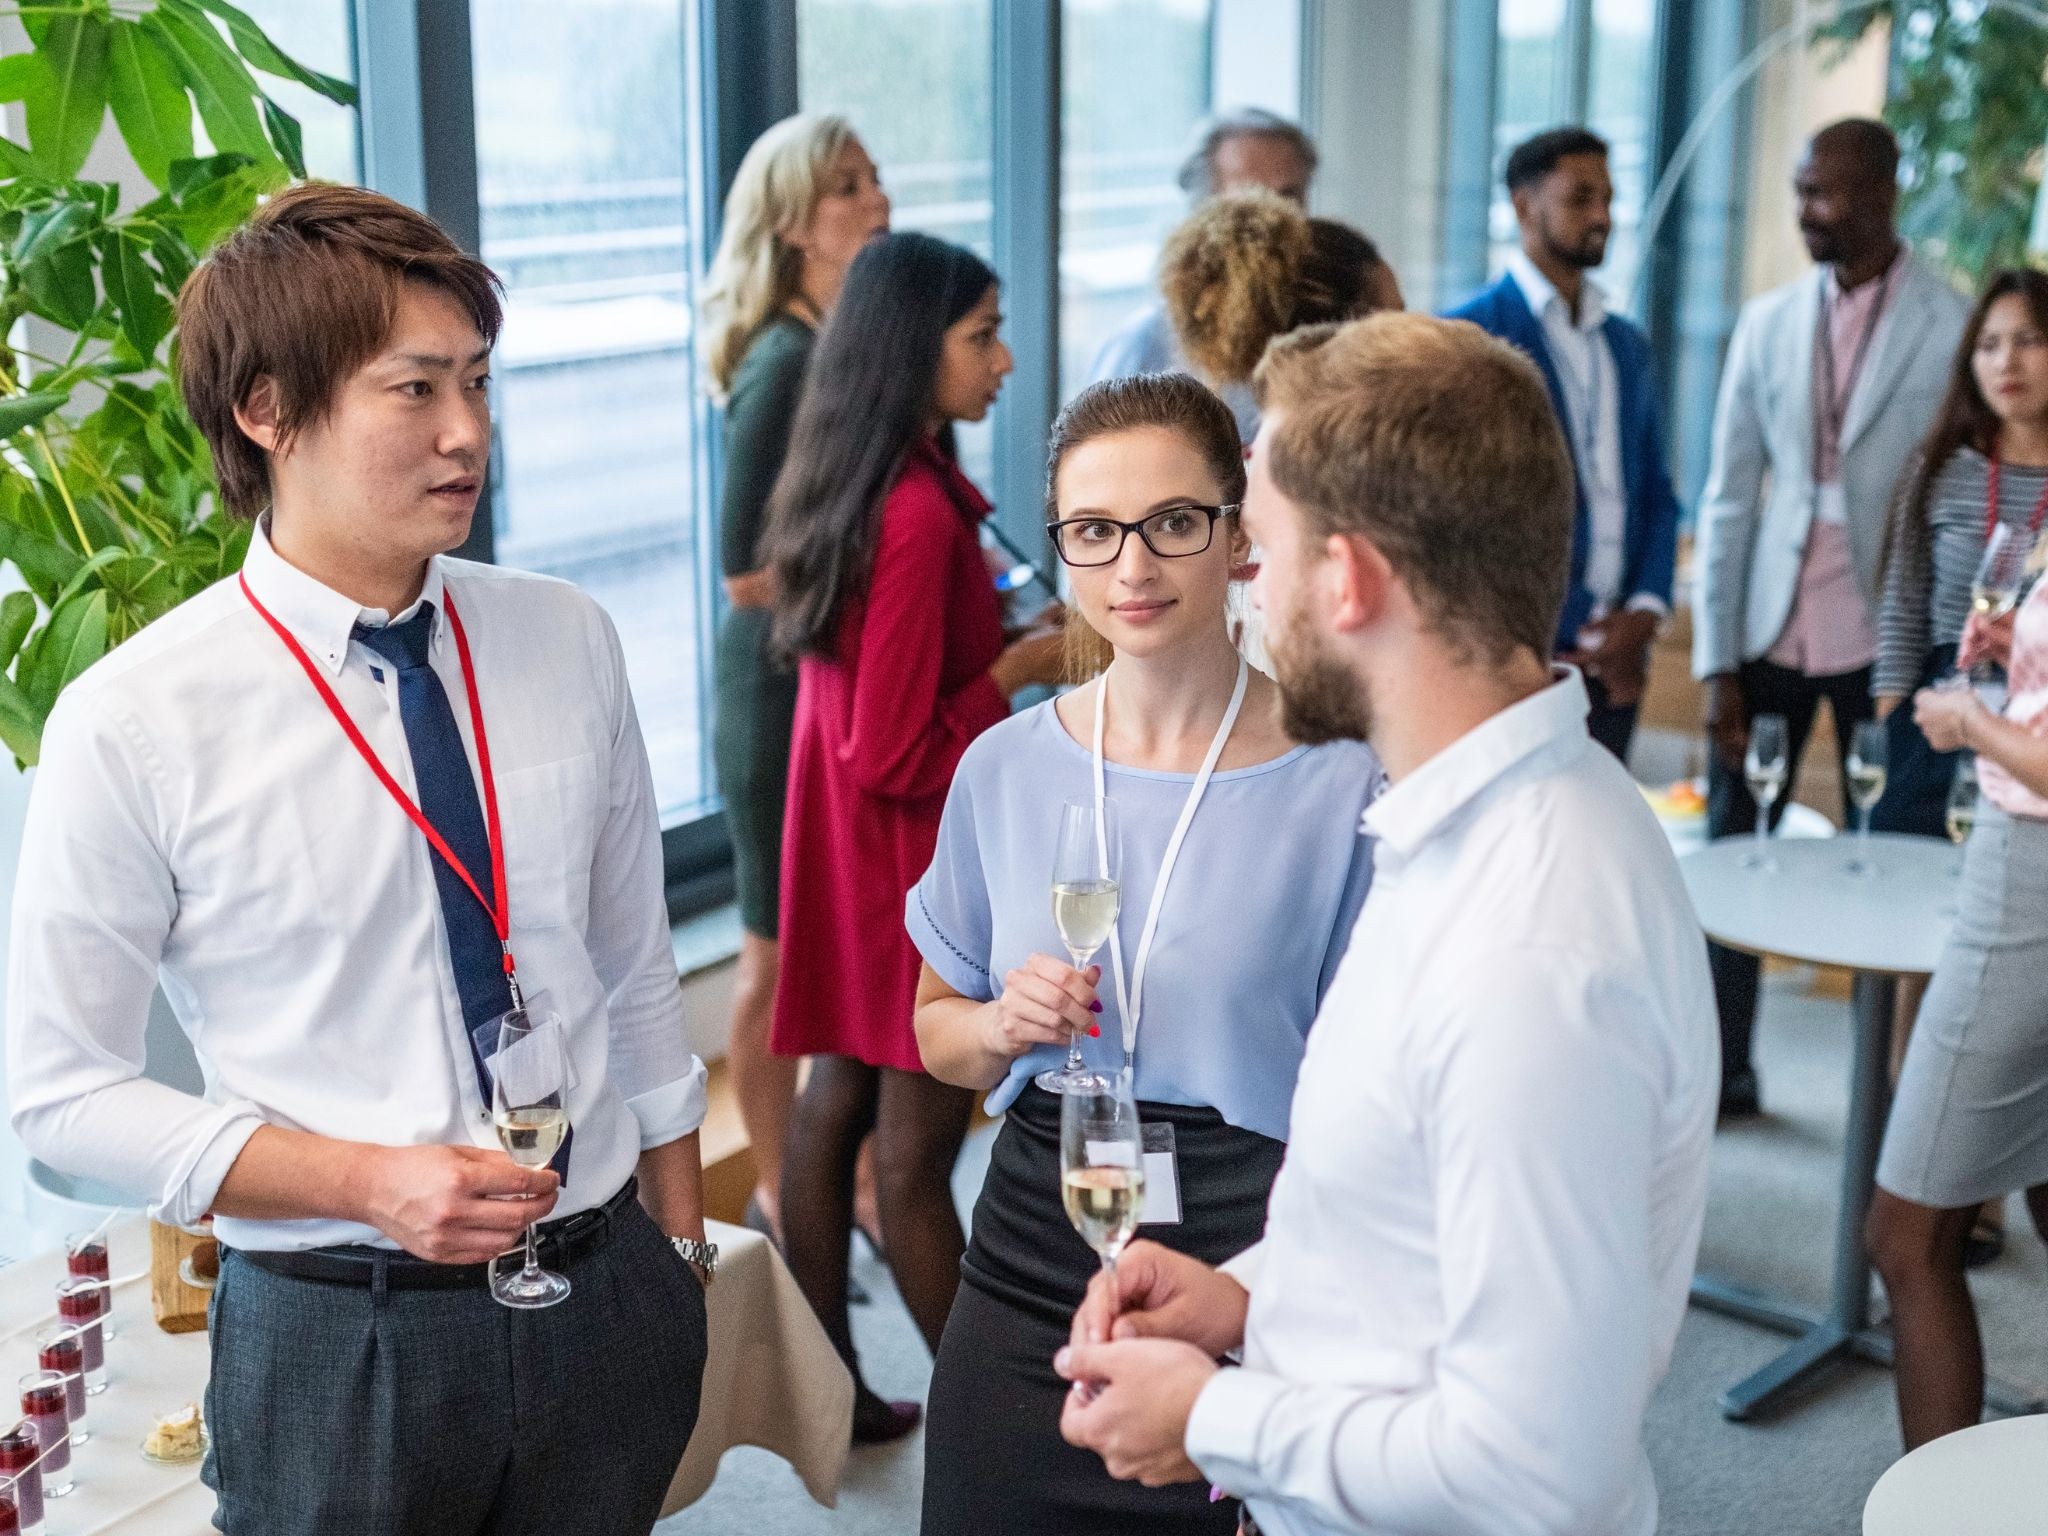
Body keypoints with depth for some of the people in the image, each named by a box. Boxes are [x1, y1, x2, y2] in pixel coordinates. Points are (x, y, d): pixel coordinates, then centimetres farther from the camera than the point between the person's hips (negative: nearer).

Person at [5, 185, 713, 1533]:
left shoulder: (569, 643, -1)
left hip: (606, 1301, 4)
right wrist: (369, 1183, -18)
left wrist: (681, 1246, 10)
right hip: (337, 1335, -3)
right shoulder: (132, 728, -13)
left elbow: (636, 969, 7)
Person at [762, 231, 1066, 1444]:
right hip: (912, 854, -9)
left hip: (850, 845, 9)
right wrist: (1025, 665, -14)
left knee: (842, 1098, 14)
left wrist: (1006, 631, 9)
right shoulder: (919, 512, -23)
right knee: (919, 1137, 2)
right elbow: (892, 759, -23)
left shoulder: (851, 486, 5)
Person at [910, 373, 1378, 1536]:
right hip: (1028, 1275, 3)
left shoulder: (1342, 778, -10)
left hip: (1251, 1272, -3)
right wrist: (1003, 1026, -8)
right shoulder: (1007, 767, 1)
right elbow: (939, 1030, 14)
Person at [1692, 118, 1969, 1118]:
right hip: (1768, 630, 3)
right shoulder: (1769, 322, 6)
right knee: (1731, 849, 7)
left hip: (1879, 635, -3)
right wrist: (1714, 658, 1)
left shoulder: (1949, 324, -4)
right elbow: (1729, 498, 6)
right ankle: (1722, 1068, 18)